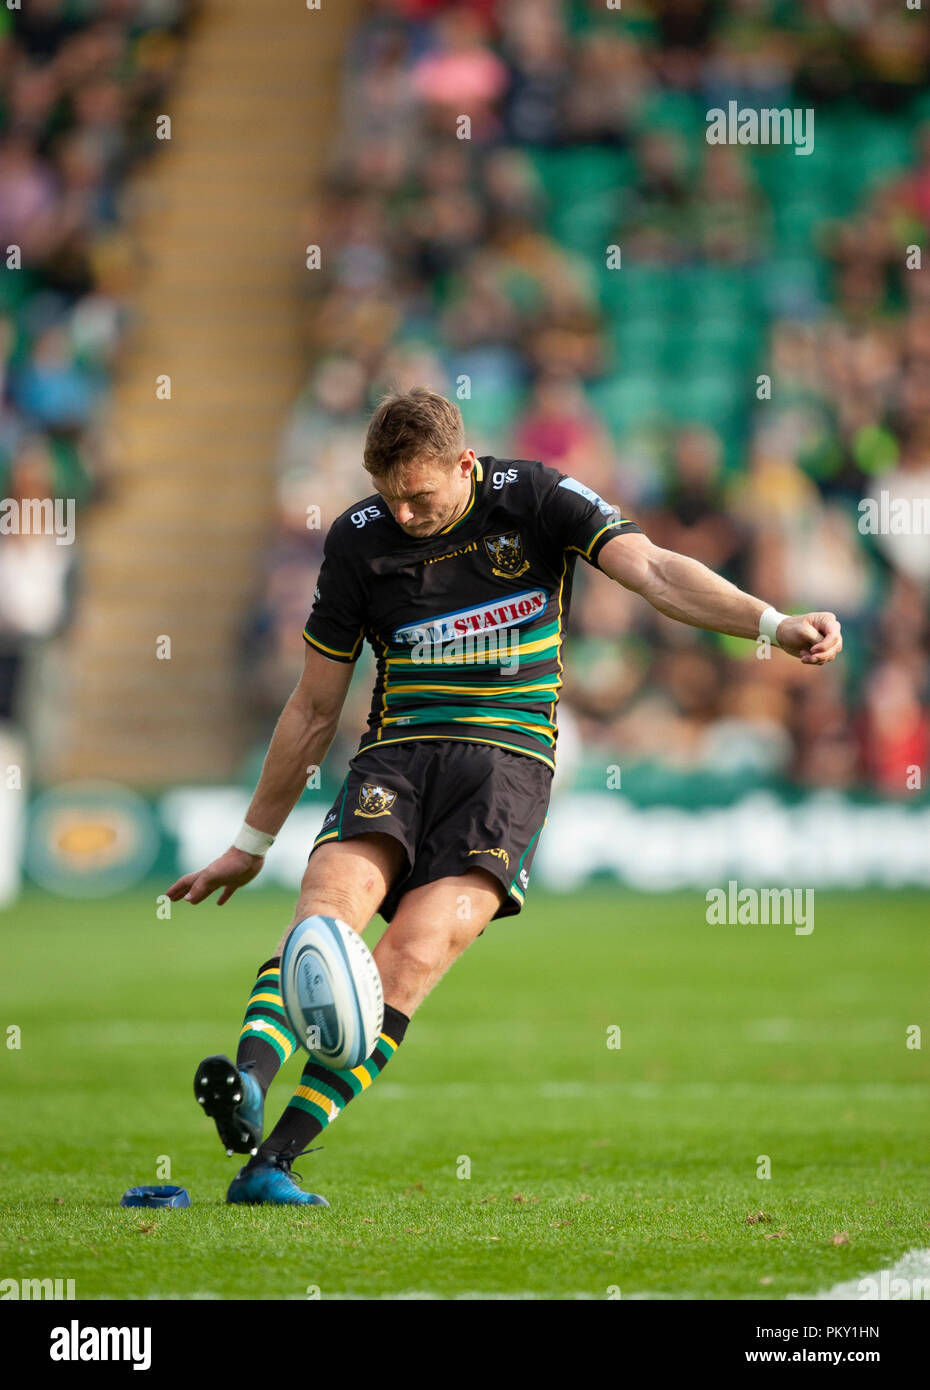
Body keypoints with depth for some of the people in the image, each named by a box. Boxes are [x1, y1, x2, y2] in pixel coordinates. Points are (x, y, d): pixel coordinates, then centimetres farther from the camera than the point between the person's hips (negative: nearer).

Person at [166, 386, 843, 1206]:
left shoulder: (535, 499, 1)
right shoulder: (359, 539, 6)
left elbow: (652, 570, -9)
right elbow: (315, 709, 15)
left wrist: (774, 623, -26)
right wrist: (252, 844, 19)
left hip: (508, 753, -3)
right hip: (398, 750, 3)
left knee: (415, 952, -23)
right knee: (330, 900, -28)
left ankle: (272, 1162, -28)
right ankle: (250, 1081, -49)